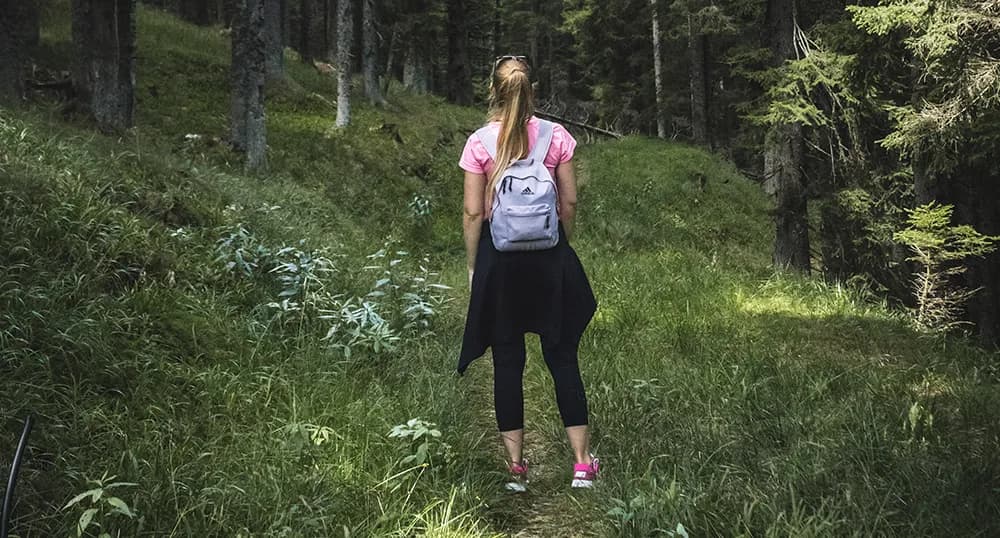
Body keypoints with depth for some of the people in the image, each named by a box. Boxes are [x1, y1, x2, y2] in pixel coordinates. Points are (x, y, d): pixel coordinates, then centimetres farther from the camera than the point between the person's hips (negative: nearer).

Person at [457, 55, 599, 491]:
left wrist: (473, 266, 5)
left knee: (507, 359, 7)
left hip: (499, 256, -1)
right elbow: (569, 202, 1)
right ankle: (582, 463, 11)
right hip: (549, 253, 1)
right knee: (562, 356, 8)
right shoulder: (556, 136, -2)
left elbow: (473, 213, -5)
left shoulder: (479, 143, -5)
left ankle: (515, 465, 12)